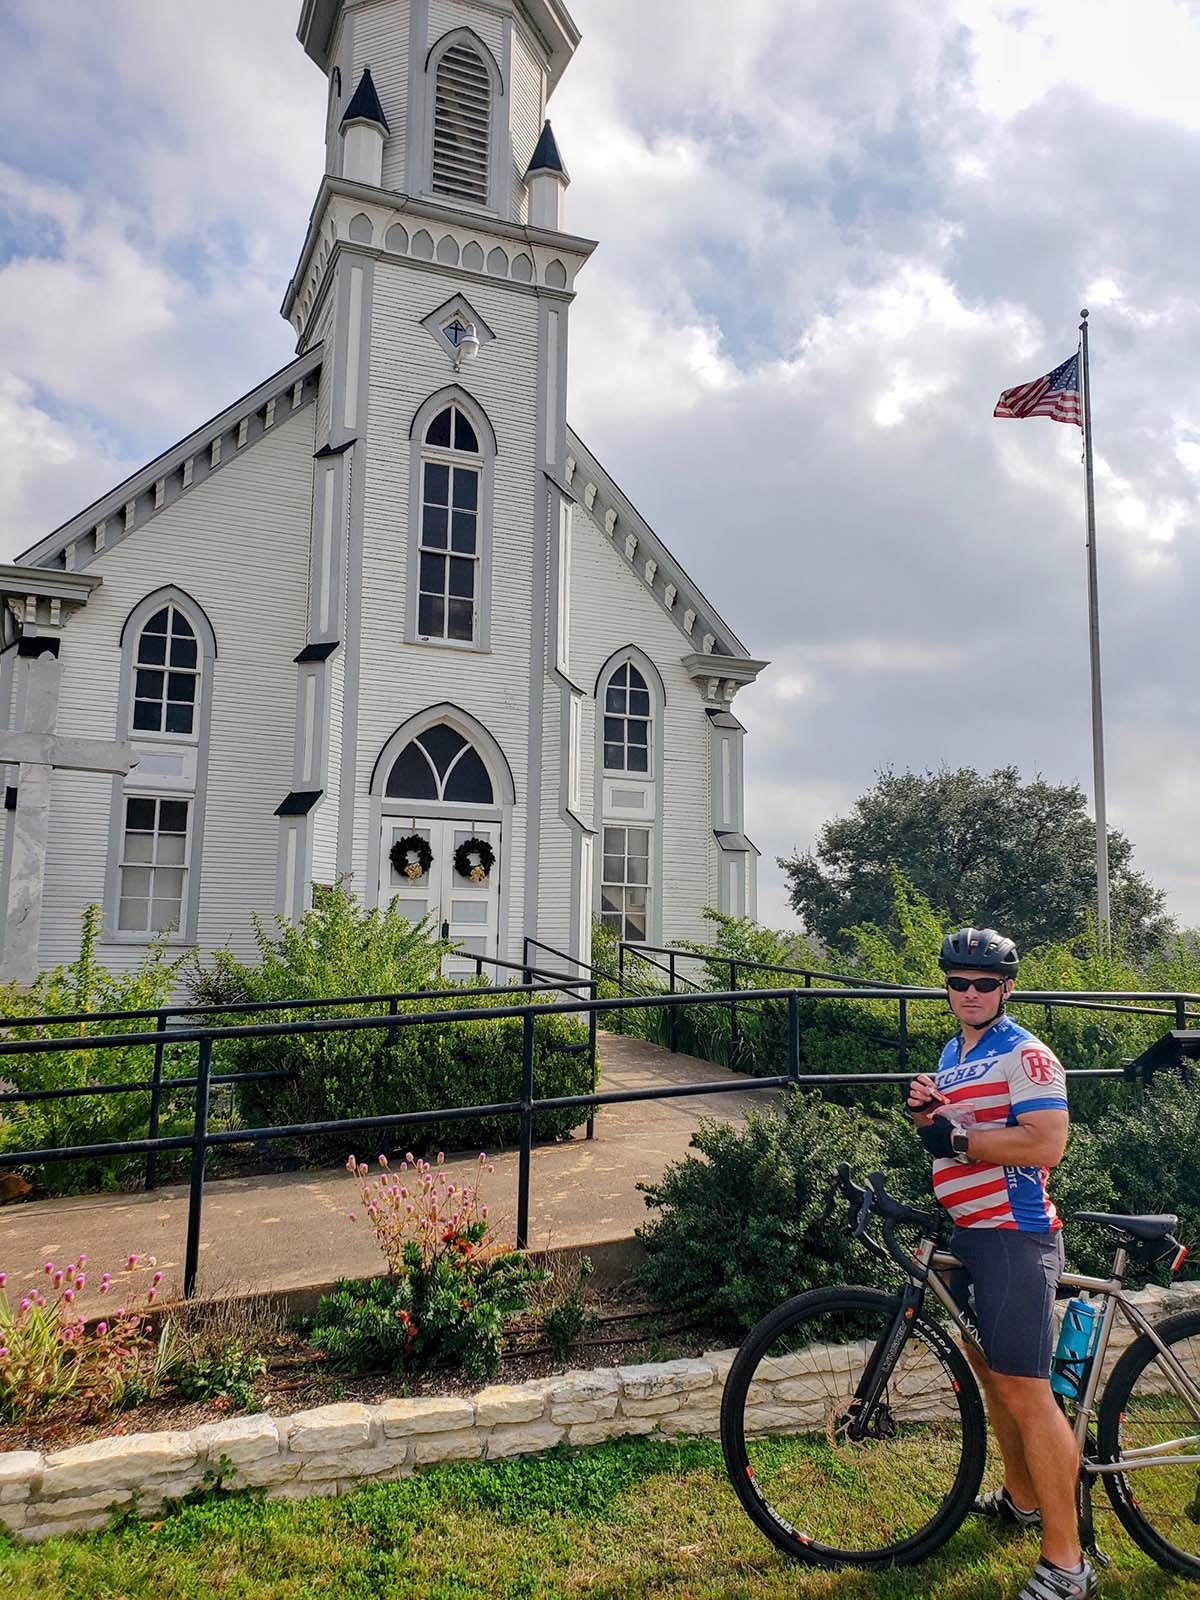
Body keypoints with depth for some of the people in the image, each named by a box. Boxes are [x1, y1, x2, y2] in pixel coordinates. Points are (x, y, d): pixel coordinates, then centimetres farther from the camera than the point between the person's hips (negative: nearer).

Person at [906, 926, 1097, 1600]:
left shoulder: (1025, 1054, -13)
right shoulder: (954, 1053, 14)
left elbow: (1046, 1144, -24)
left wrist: (959, 1141, -20)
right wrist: (923, 1111, 0)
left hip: (1014, 1235, -9)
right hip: (967, 1234, 9)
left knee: (1025, 1392, -6)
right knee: (991, 1372, 20)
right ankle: (1022, 1498, 39)